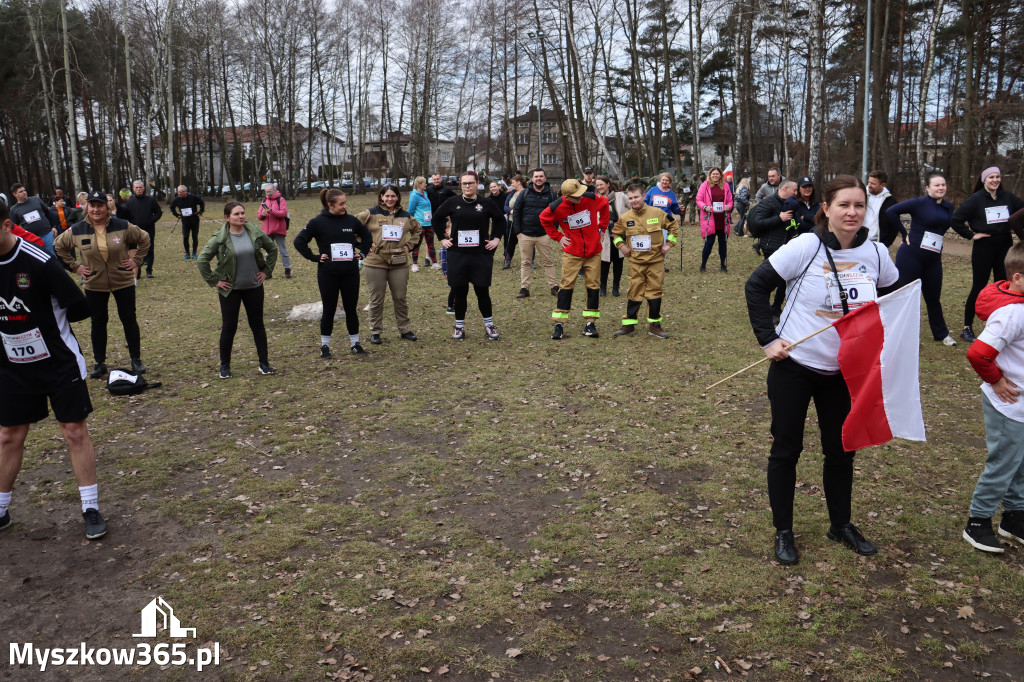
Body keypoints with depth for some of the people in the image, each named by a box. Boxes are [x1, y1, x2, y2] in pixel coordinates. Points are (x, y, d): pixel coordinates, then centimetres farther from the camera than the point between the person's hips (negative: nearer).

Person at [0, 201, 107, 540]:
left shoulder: (39, 262, -20)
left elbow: (79, 308, -14)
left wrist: (46, 320, -3)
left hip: (59, 362, -4)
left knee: (75, 431, 2)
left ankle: (91, 509, 14)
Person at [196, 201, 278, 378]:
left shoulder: (255, 233, -3)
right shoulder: (220, 238, -10)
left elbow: (272, 249, 12)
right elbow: (202, 260, -7)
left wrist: (267, 271, 6)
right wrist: (214, 281, -8)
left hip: (254, 287, 3)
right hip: (230, 290, -2)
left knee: (257, 325, 9)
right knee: (229, 327, 2)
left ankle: (264, 363, 17)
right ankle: (225, 366, 16)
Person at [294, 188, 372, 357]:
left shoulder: (351, 220, 3)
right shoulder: (318, 222, -6)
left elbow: (367, 236, 20)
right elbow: (299, 241, -3)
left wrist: (362, 253, 9)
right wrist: (314, 257, -7)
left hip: (351, 273, 3)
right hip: (328, 274, -3)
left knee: (351, 308, 8)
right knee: (329, 310, 5)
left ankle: (355, 343, 20)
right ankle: (325, 345, 18)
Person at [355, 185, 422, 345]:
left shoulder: (406, 216, 9)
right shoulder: (371, 214, -2)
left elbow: (418, 230, 25)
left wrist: (409, 245, 12)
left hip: (399, 263, 3)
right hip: (375, 262, -3)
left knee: (400, 297, 9)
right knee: (376, 299, 4)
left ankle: (405, 329, 21)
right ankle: (375, 332, 14)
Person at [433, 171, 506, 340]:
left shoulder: (486, 204, 2)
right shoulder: (453, 203, 3)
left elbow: (500, 220, 16)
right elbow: (437, 218, 16)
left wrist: (496, 239, 7)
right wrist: (443, 239, 8)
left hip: (481, 255, -1)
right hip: (457, 255, 1)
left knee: (482, 291, 2)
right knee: (459, 292, 6)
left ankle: (489, 325, 16)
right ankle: (459, 326, 17)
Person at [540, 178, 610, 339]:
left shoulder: (591, 198, -10)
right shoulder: (557, 207, -13)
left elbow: (604, 204, 12)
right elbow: (544, 218, 7)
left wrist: (602, 227, 8)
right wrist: (557, 237, 1)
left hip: (593, 251, 2)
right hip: (571, 253, -2)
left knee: (593, 285, 3)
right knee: (567, 285, -2)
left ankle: (590, 323, 12)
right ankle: (559, 324, 2)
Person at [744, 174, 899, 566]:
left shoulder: (875, 253, -3)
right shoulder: (806, 246, -16)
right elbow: (757, 286, -12)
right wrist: (768, 338, -16)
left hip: (844, 370, 4)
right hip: (793, 365, -4)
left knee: (841, 449, 14)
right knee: (786, 448, 6)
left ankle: (841, 525, 34)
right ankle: (783, 532, 21)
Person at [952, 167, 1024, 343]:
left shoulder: (1008, 197, 4)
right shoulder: (976, 199, -7)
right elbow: (956, 220, -9)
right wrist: (971, 235, -9)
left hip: (1005, 248, 4)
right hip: (984, 248, -4)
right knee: (979, 288, -1)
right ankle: (967, 328, 7)